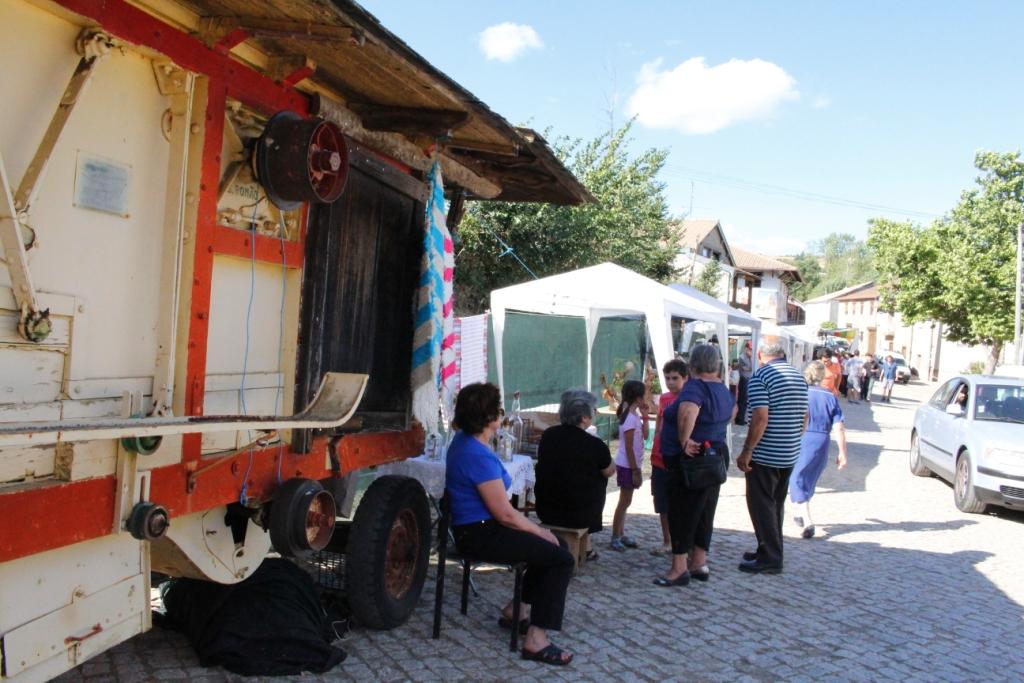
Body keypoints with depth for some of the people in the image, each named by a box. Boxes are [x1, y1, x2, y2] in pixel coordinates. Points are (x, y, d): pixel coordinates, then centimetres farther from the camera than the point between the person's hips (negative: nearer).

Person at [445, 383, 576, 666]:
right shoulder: (479, 456, -27)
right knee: (561, 559, -15)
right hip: (481, 535, -11)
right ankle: (536, 639, -12)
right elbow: (505, 515, -23)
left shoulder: (464, 439, 4)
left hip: (480, 526, 11)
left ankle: (513, 610, 23)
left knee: (556, 545, 15)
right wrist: (540, 531, -11)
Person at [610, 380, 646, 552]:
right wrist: (635, 470, -18)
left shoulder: (633, 415, 8)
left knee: (625, 501, 15)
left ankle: (621, 535, 23)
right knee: (624, 501, -2)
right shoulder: (631, 418, -19)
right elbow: (629, 447, -20)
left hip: (630, 464, 9)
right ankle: (615, 537, 6)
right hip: (627, 465, -9)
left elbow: (643, 436, 15)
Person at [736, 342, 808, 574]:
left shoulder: (760, 376, -14)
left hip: (765, 455, -8)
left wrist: (747, 450, -16)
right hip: (790, 454, 8)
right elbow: (804, 418, 15)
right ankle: (770, 552, 25)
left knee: (761, 505, 2)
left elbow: (760, 418, -21)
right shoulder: (799, 377, 10)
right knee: (776, 504, 17)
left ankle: (769, 558, 6)